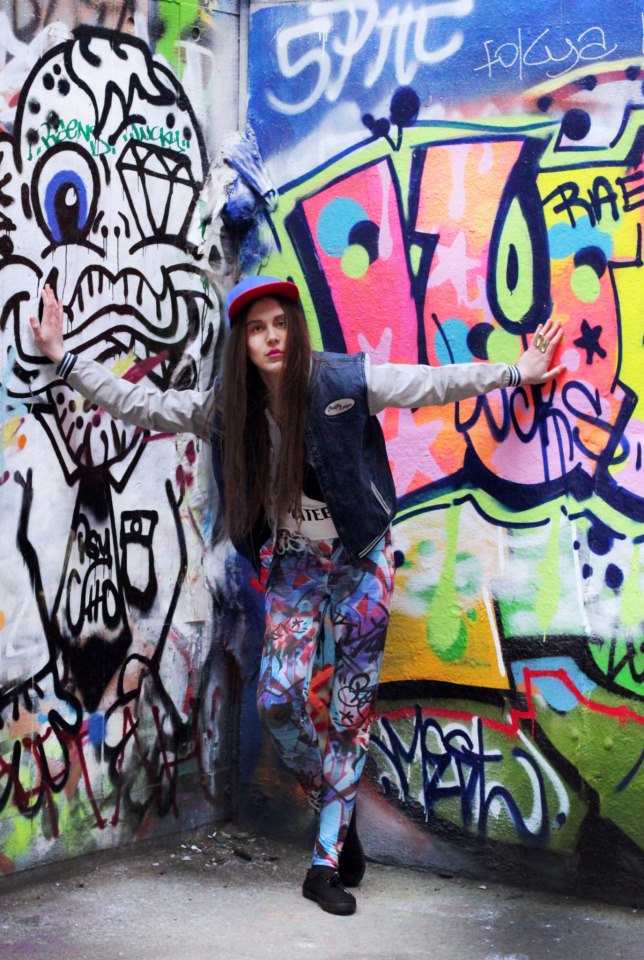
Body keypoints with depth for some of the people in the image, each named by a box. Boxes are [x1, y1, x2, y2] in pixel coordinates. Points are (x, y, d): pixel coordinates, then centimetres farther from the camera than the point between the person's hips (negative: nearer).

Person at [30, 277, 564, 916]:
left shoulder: (343, 382, -15)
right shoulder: (224, 405, -5)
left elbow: (435, 383, -10)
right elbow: (140, 404, 1)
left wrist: (514, 372, -10)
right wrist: (64, 361, -2)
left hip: (361, 558, -2)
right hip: (294, 564, 3)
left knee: (352, 711, 0)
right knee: (277, 698, -11)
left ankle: (326, 863, 8)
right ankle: (335, 815, 16)